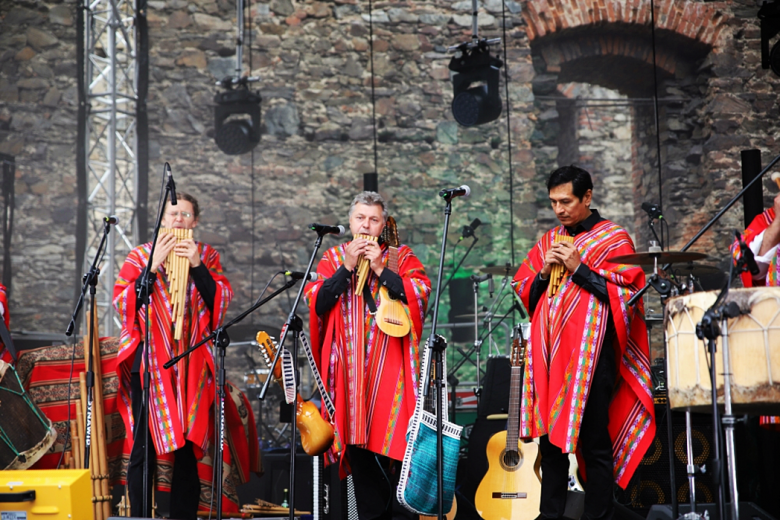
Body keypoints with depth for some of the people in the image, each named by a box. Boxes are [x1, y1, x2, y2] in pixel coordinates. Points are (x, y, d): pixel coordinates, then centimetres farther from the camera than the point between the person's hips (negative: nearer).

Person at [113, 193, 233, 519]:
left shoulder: (207, 256, 12)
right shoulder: (141, 256, 8)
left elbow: (221, 301, 0)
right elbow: (121, 302, -3)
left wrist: (197, 265, -10)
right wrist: (153, 266, -11)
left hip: (190, 366, 1)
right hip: (149, 362, -1)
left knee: (187, 448, 2)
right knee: (145, 448, -3)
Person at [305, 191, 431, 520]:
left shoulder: (401, 257, 11)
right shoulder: (332, 258, 16)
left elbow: (422, 293, -4)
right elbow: (315, 302, 2)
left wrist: (380, 269, -8)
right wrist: (347, 267, -5)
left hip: (390, 366, -2)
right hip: (348, 367, 2)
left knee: (395, 438, -9)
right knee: (357, 442, 2)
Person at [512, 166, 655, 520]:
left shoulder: (613, 238, 2)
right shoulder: (548, 241, 18)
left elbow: (626, 294, -7)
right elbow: (524, 294, 18)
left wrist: (579, 269, -12)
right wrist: (543, 273, -1)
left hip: (590, 354, -5)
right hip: (548, 353, 6)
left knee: (594, 444, -5)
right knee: (550, 439, 8)